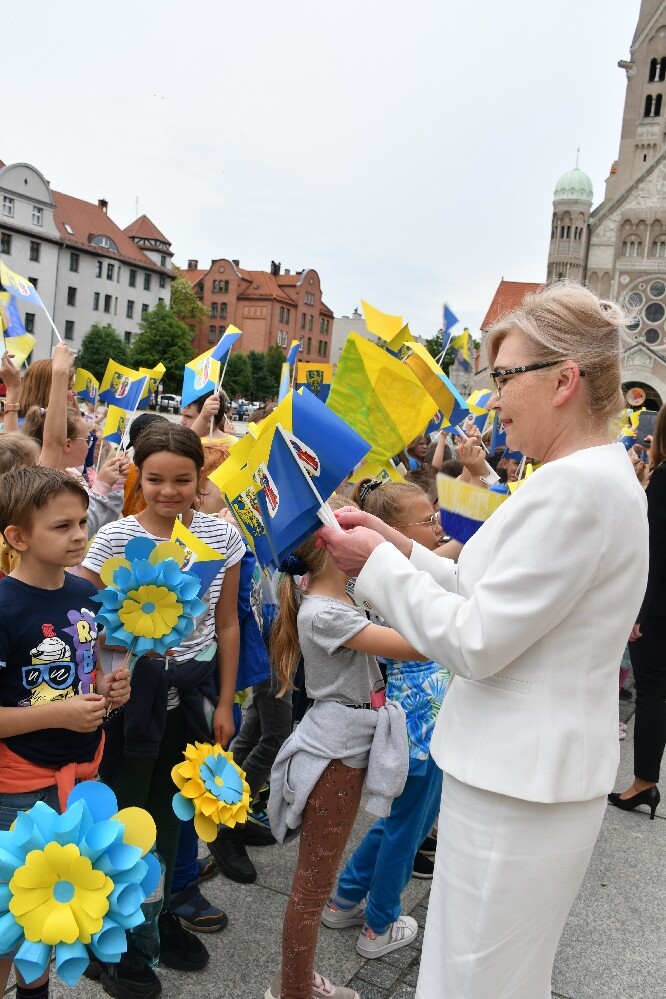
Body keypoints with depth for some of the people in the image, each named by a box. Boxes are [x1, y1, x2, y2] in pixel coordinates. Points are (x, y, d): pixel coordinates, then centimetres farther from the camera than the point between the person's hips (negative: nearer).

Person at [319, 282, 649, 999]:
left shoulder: (576, 488, -24)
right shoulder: (594, 476, 9)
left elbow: (474, 642, -23)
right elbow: (494, 597, 13)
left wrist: (378, 564, -12)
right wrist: (400, 548, 6)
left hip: (521, 786, -10)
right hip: (529, 769, 10)